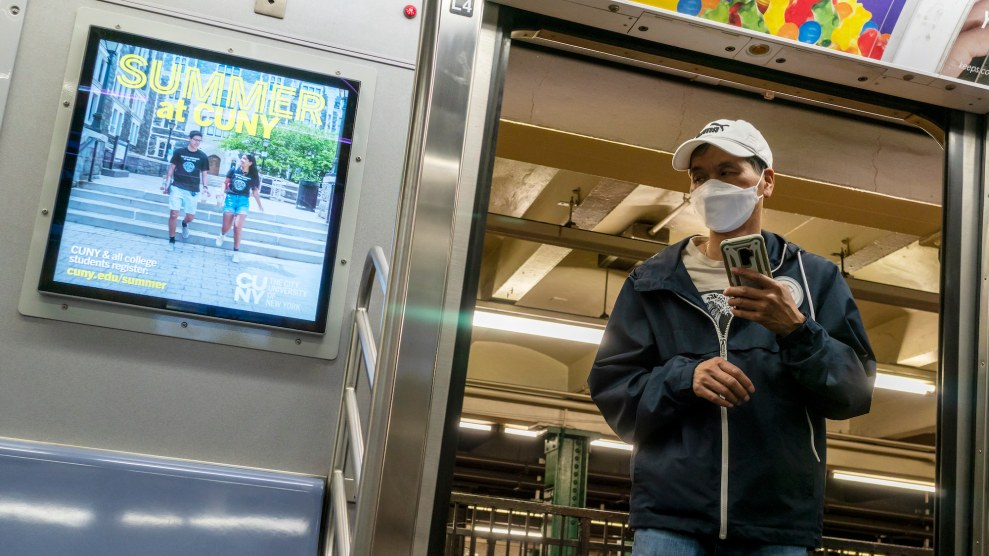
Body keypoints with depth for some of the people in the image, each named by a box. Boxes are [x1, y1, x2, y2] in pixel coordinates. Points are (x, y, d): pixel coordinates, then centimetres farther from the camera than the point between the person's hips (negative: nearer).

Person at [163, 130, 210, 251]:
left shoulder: (203, 157, 4)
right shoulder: (179, 152, 1)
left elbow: (203, 173, 11)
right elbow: (171, 168, 6)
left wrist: (205, 187, -2)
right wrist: (167, 184, 3)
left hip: (192, 190, 1)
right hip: (177, 187, -1)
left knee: (190, 216, 4)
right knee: (174, 214, -8)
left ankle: (184, 224, 43)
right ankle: (171, 241, 5)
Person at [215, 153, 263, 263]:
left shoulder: (253, 177, 2)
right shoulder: (233, 171, 2)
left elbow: (255, 191, 10)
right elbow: (225, 183, 11)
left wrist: (260, 205, 13)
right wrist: (222, 192, -7)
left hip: (243, 201, -1)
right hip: (231, 198, 1)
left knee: (238, 226, -14)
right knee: (226, 226, -1)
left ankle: (236, 251, -2)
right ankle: (222, 235, 38)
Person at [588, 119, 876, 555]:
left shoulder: (815, 277, 9)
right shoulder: (653, 281, 9)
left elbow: (857, 392, 2)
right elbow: (610, 389, 4)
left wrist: (797, 331, -14)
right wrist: (683, 379, -13)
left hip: (778, 521, 0)